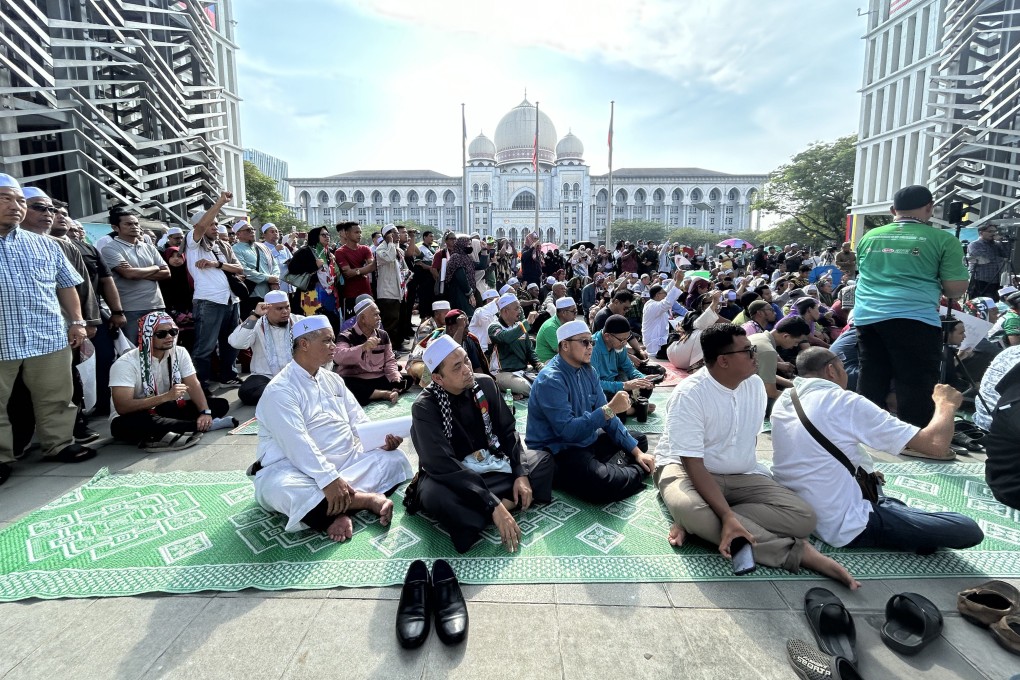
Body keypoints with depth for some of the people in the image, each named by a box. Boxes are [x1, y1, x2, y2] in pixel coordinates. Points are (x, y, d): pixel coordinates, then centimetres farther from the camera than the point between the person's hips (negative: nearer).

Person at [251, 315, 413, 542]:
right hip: (294, 467, -7)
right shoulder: (280, 390, -13)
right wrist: (328, 479, -35)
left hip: (346, 461, 7)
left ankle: (341, 508, -25)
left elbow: (358, 420, 10)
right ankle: (370, 498, -30)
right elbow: (297, 444, -26)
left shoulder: (333, 379, 13)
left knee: (394, 460, -9)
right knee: (282, 490, -40)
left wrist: (383, 440, -10)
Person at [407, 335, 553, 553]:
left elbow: (508, 431, 2)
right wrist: (493, 506, -35)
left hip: (490, 463, 6)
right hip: (449, 476, -6)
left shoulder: (485, 384, -6)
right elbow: (443, 465, -30)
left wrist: (521, 474, -13)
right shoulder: (425, 408, -22)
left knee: (543, 459, -4)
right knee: (434, 496, -38)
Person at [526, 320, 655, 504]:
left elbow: (605, 415, 7)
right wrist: (610, 409, -31)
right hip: (557, 451, -9)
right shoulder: (551, 380, -23)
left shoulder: (588, 371, 3)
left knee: (639, 440, 18)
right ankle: (638, 471, -3)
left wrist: (635, 451, 1)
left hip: (587, 440, 10)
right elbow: (567, 431, -30)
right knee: (603, 483, -33)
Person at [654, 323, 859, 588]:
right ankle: (796, 551, -25)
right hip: (685, 467, -5)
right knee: (690, 508, -40)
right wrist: (728, 515, -37)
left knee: (803, 517, -15)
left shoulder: (755, 384, -1)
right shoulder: (689, 394, -21)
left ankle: (700, 522, -20)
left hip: (740, 474, 6)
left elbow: (751, 437, 8)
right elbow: (692, 462, -25)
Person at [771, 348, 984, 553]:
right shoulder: (844, 402, -19)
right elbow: (935, 443, -17)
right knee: (969, 530, -2)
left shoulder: (782, 401, 2)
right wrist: (946, 403, 0)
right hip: (846, 528, -8)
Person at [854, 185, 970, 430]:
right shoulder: (943, 239, 1)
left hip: (867, 317, 5)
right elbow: (956, 289, 0)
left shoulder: (869, 237, 14)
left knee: (871, 382, 13)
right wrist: (933, 286, 19)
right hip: (913, 319, -5)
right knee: (916, 386, 0)